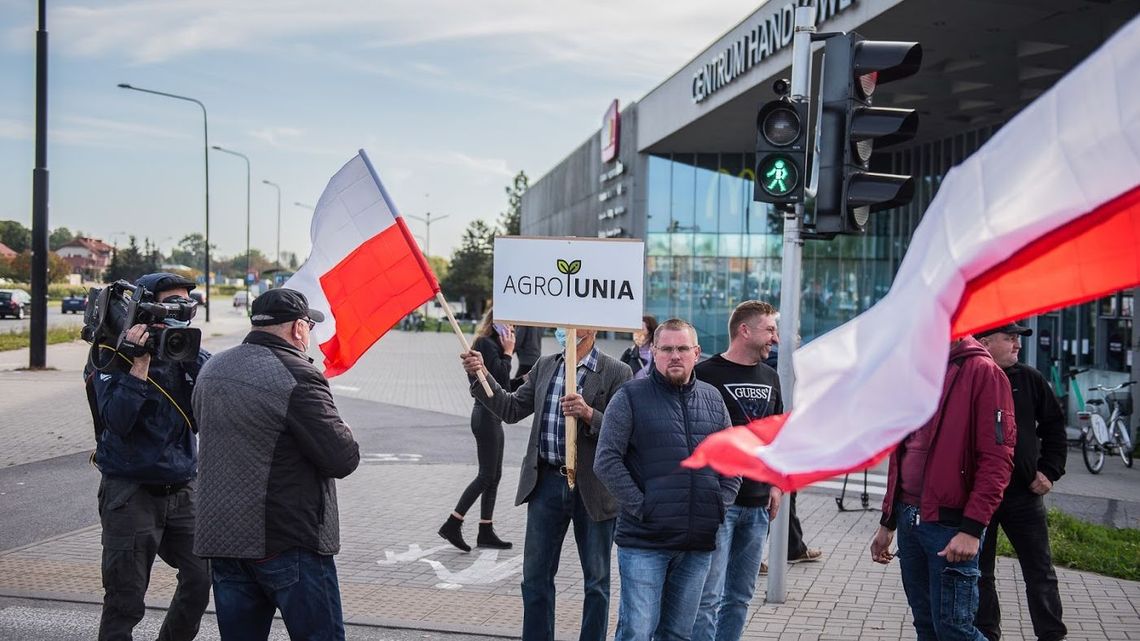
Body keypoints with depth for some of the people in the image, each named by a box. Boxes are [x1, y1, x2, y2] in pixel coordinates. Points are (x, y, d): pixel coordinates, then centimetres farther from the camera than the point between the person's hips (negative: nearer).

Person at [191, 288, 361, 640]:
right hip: (288, 542, -7)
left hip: (220, 536, 7)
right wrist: (343, 434, 5)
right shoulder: (298, 377, -16)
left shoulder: (211, 370, 9)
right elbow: (343, 459, -17)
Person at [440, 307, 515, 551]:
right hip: (487, 415, -10)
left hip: (491, 415, 10)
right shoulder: (487, 345, -14)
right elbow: (501, 378, -21)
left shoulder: (491, 345, 17)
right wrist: (508, 352, -12)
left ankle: (486, 532, 14)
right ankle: (452, 525, -5)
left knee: (494, 476, 11)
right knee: (486, 476, -8)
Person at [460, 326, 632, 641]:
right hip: (546, 482, 4)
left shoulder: (616, 373, -9)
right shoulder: (545, 366, 8)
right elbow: (512, 409, 9)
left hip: (592, 488, -4)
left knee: (596, 579, 10)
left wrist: (588, 414, -27)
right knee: (535, 575, 10)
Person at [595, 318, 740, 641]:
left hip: (699, 543, 5)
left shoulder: (713, 399, 12)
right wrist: (639, 506, -13)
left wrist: (720, 503, 5)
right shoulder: (631, 397, -3)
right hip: (644, 542, -4)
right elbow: (606, 460, -8)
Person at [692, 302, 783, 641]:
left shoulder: (770, 378, 14)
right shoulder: (706, 373, -9)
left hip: (758, 503, 7)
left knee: (740, 597, 12)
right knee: (709, 597, -8)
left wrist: (776, 484, 13)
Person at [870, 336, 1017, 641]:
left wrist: (973, 528, -20)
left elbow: (997, 458, -15)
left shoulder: (983, 372, -9)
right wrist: (888, 522, 18)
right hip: (908, 518, 7)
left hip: (950, 524, -7)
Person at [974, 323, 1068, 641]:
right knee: (980, 572, 10)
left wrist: (1049, 471, 0)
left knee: (1041, 572, 8)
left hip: (1025, 494, 2)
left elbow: (1054, 426, 9)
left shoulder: (1029, 379, 1)